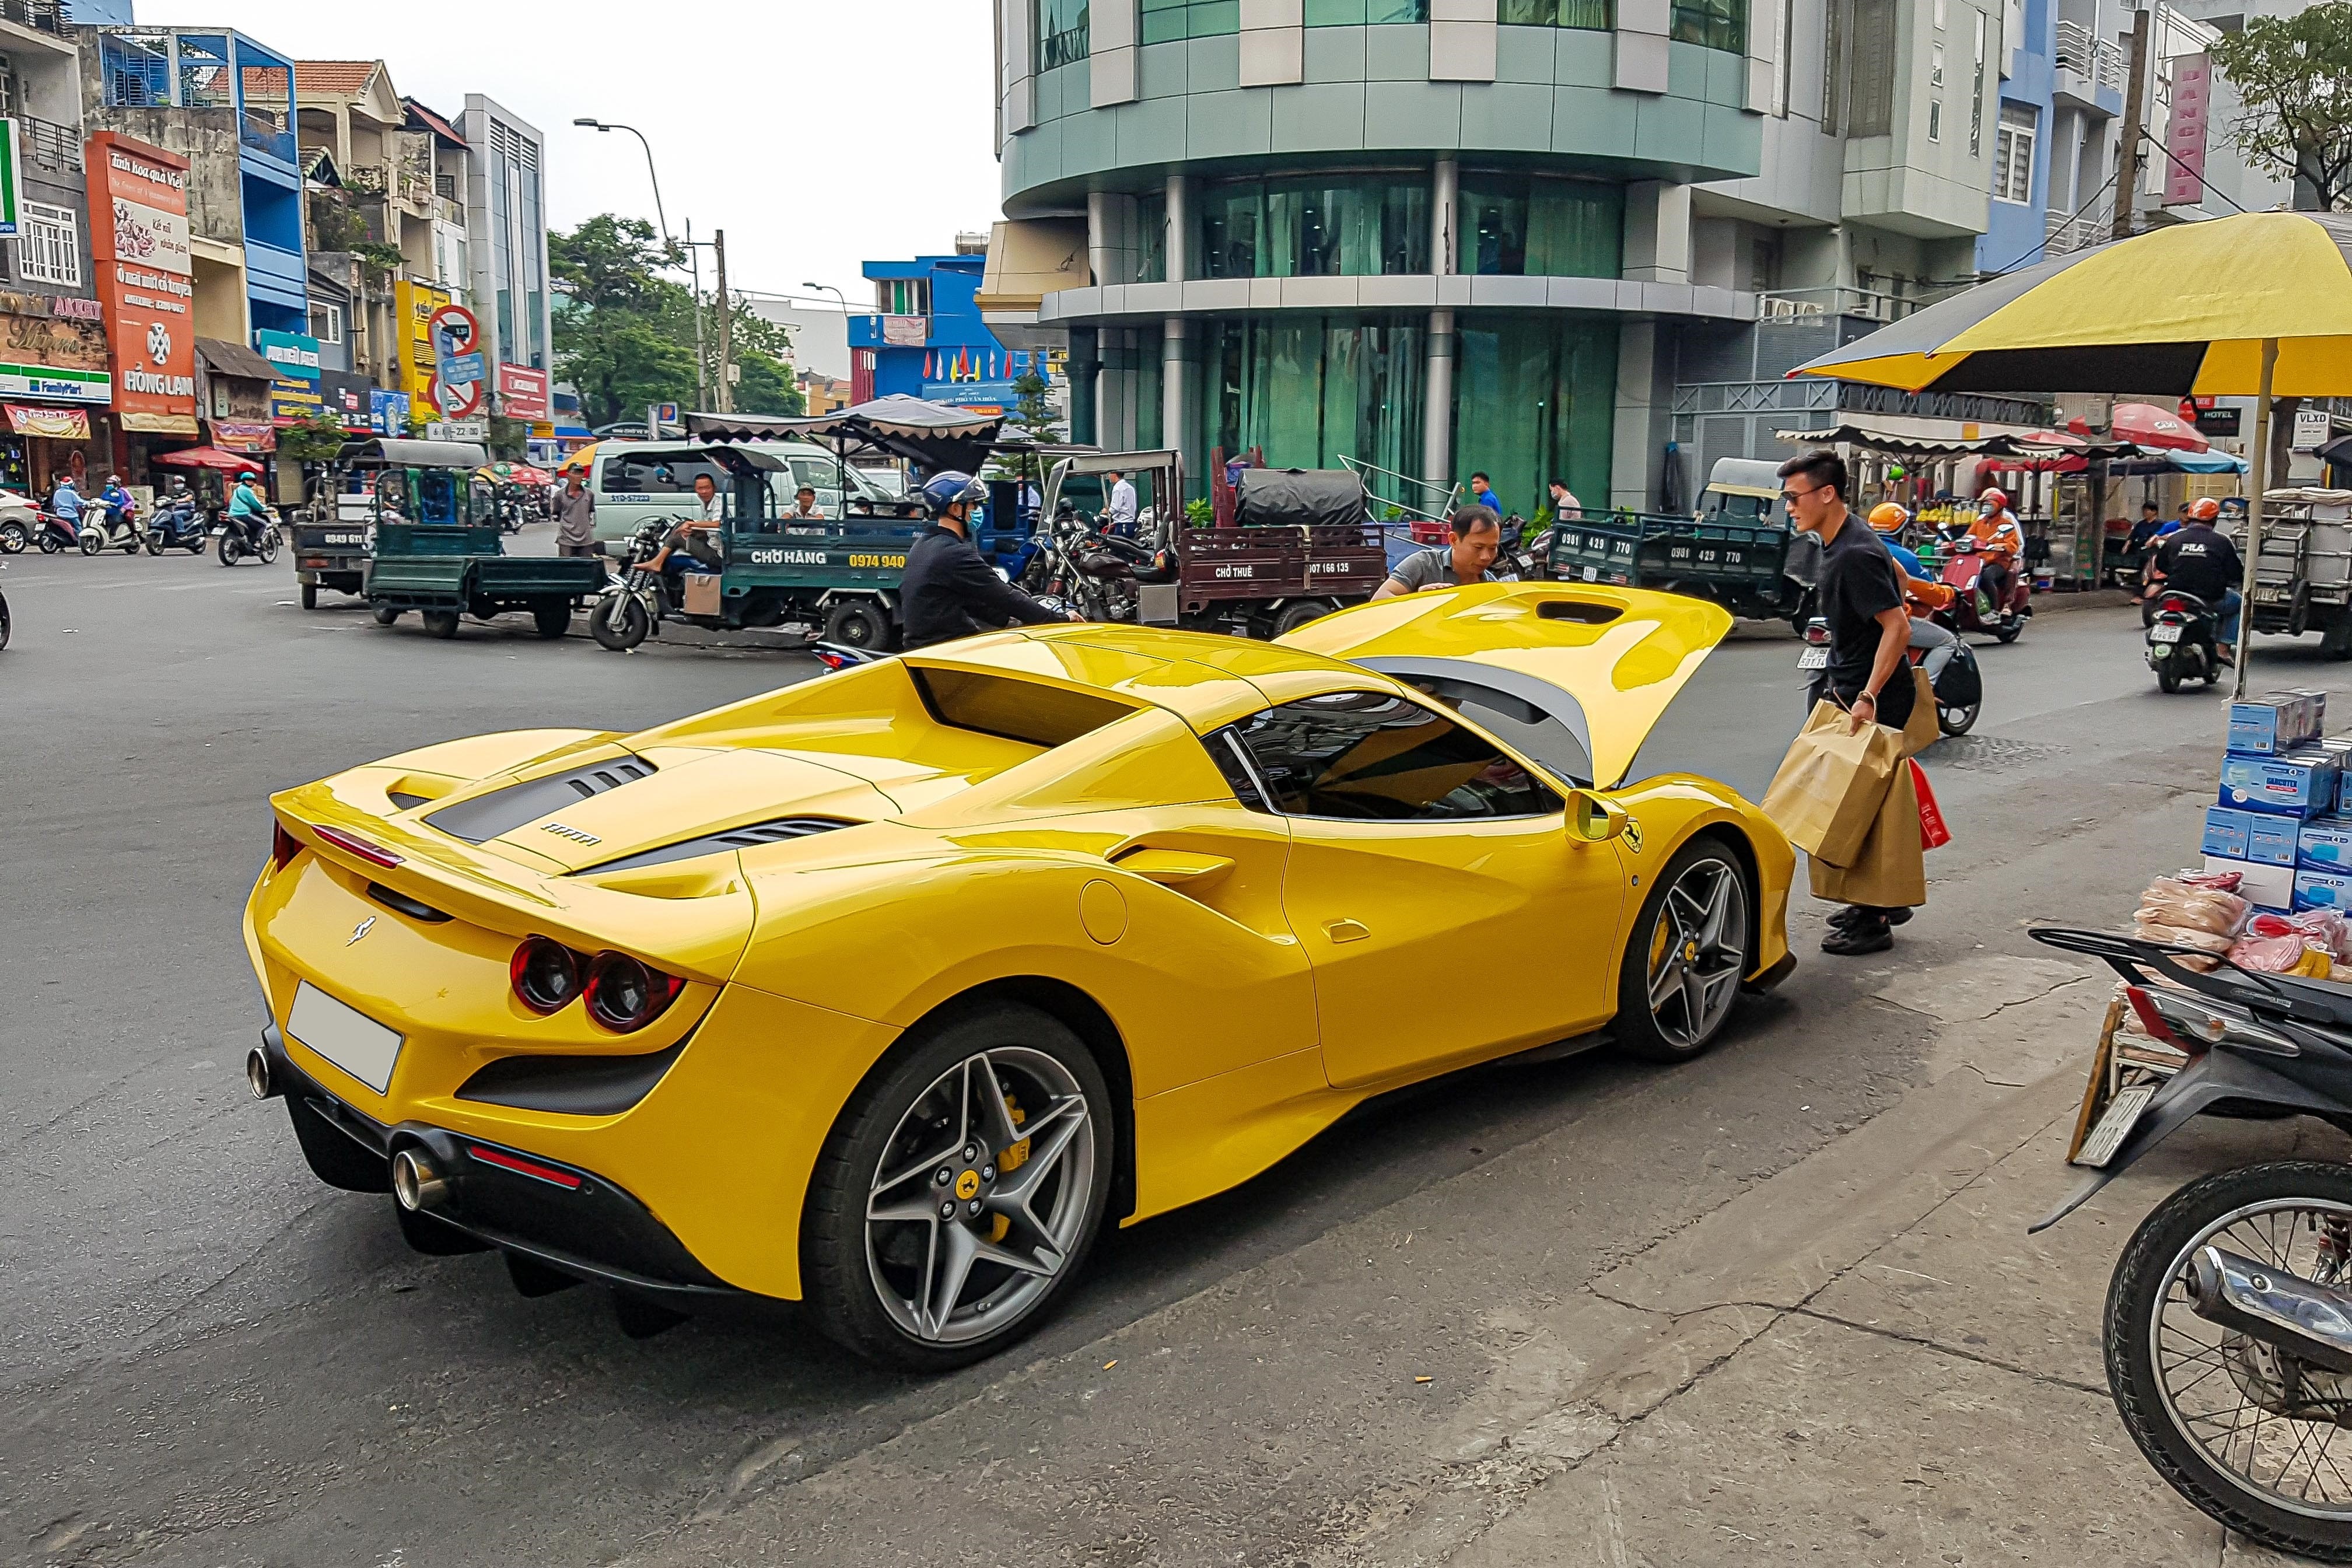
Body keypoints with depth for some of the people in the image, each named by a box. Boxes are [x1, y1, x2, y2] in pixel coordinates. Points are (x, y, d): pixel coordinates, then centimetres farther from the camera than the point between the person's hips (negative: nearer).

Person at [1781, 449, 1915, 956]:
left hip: (1874, 702, -10)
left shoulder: (1853, 556, -23)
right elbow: (1898, 576, 23)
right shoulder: (1841, 542, 8)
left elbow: (1899, 628, -26)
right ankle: (1884, 900, 29)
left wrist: (1868, 697, -29)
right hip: (1854, 690, 10)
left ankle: (1874, 921, 3)